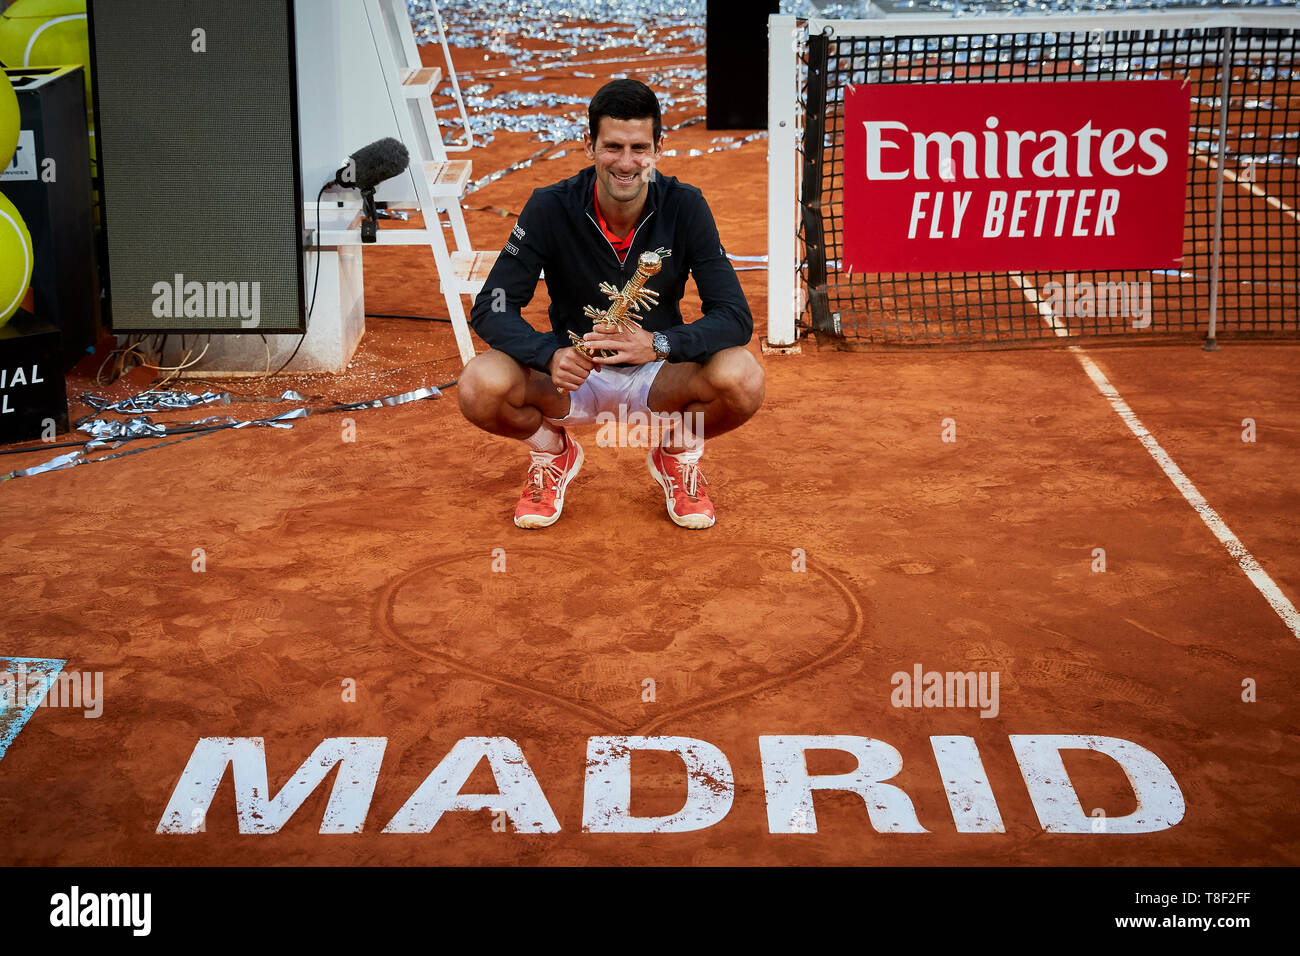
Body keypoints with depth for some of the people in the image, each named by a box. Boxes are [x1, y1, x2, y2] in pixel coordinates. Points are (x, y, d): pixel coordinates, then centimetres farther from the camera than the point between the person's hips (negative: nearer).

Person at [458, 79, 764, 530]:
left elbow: (735, 315, -18)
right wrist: (550, 355, -36)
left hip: (658, 376, 0)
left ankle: (678, 453, 5)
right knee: (481, 386, -31)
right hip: (572, 373, 0)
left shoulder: (684, 207, -14)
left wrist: (658, 344, -37)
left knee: (743, 380, -31)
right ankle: (553, 452, 6)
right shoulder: (550, 208, -15)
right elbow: (491, 308, -16)